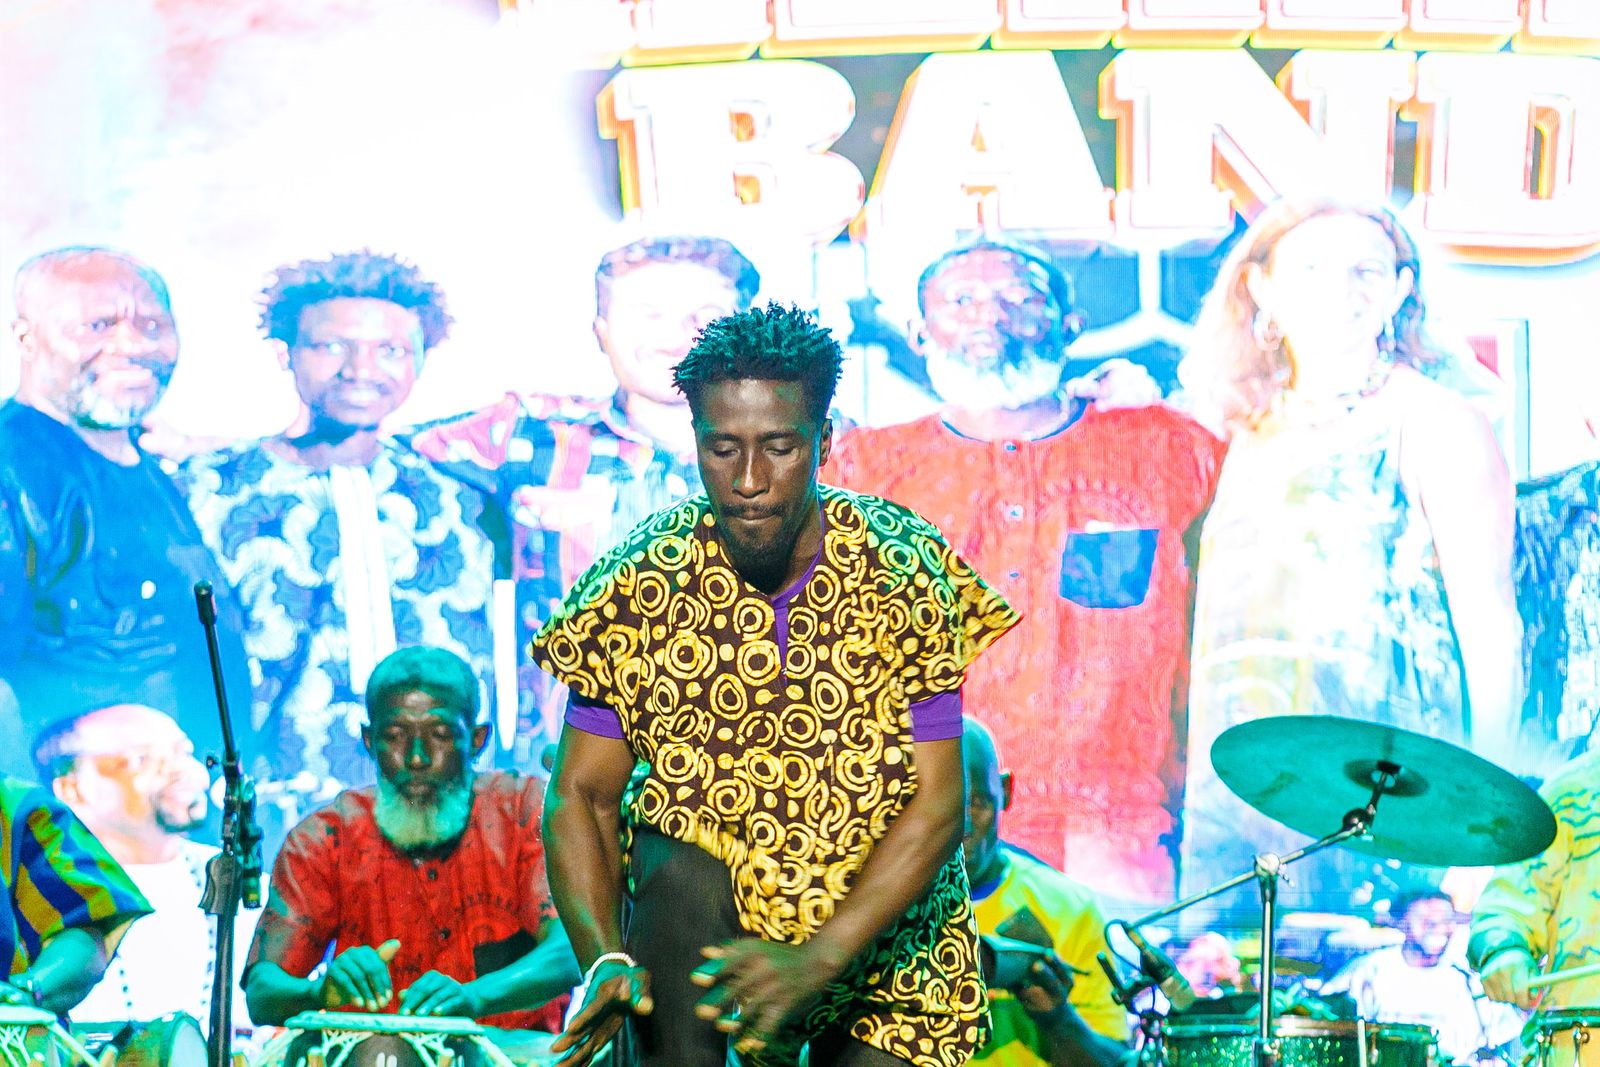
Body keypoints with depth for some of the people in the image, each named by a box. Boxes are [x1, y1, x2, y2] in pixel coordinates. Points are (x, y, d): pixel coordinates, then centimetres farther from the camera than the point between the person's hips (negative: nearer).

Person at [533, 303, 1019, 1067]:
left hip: (885, 924, 0)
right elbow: (580, 794, -11)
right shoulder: (640, 584, -15)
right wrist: (605, 960, -28)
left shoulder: (907, 573, -18)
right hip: (704, 895, 0)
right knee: (679, 870, -30)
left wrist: (817, 958, -31)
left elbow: (937, 806, -19)